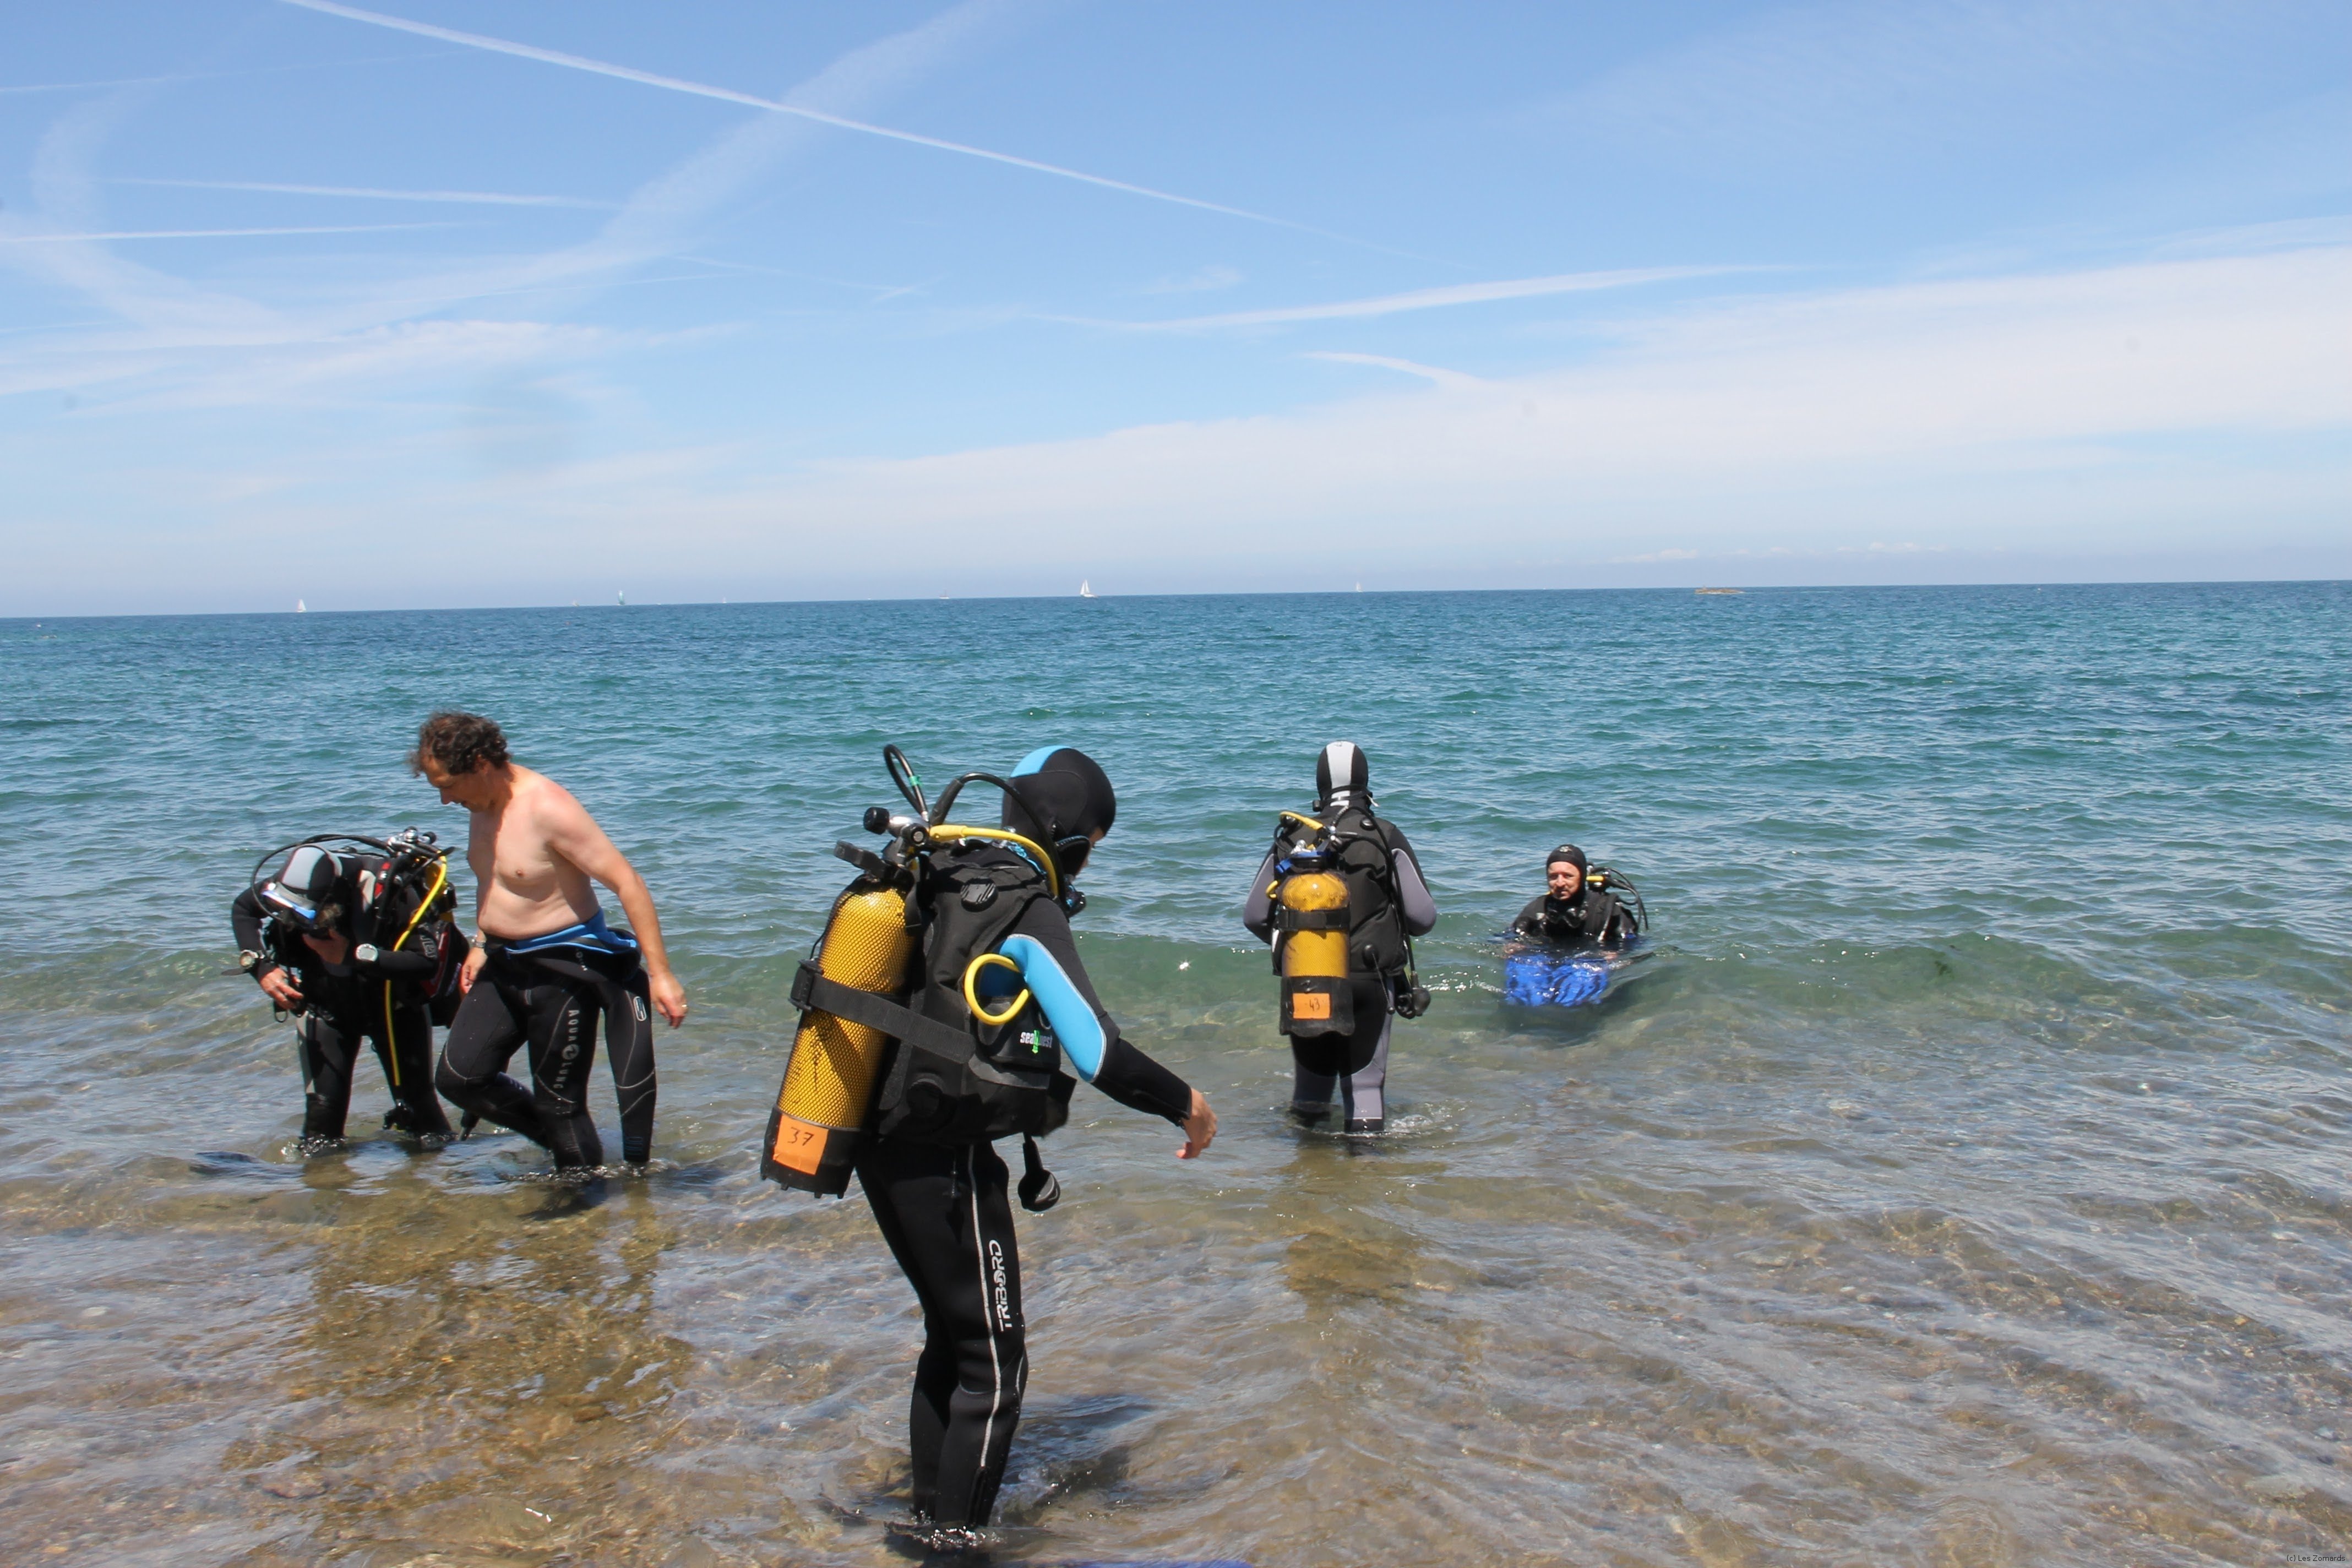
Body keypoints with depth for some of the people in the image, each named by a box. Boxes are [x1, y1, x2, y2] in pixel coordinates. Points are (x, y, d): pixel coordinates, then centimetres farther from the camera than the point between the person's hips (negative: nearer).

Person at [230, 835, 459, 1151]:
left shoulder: (389, 890, -36)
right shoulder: (290, 889, -23)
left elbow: (427, 962, -39)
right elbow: (241, 908, 0)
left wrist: (353, 955, -44)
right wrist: (262, 967, -13)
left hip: (393, 1004, -3)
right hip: (325, 1005, 3)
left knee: (417, 1106, 0)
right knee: (323, 1108, -6)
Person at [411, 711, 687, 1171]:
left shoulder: (547, 807, -24)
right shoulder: (481, 802, 2)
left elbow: (627, 882, -25)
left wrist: (660, 974, -26)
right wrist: (482, 945, 21)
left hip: (564, 968, -8)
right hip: (504, 963, 9)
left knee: (559, 1101, 0)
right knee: (458, 1077, 8)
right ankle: (558, 1138, 27)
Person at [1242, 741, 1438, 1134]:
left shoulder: (1290, 841, 2)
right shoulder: (1387, 838, -5)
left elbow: (1254, 917, 4)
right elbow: (1423, 917, -8)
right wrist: (1392, 927, 15)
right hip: (1369, 981, -2)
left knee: (1310, 1077, 18)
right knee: (1365, 1080, 6)